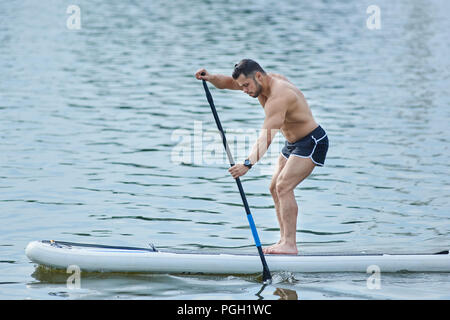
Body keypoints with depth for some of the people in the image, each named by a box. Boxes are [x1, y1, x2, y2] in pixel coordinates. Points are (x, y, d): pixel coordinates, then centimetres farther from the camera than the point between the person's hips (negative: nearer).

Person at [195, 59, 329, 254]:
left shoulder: (278, 97, -30)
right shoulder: (264, 82, -1)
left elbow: (266, 137, -38)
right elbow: (227, 82, 4)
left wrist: (248, 163, -45)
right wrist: (210, 78, -18)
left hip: (312, 143, -10)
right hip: (293, 143, 10)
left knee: (284, 186, -20)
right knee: (275, 188, 7)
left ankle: (290, 244, -23)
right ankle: (285, 240, 7)